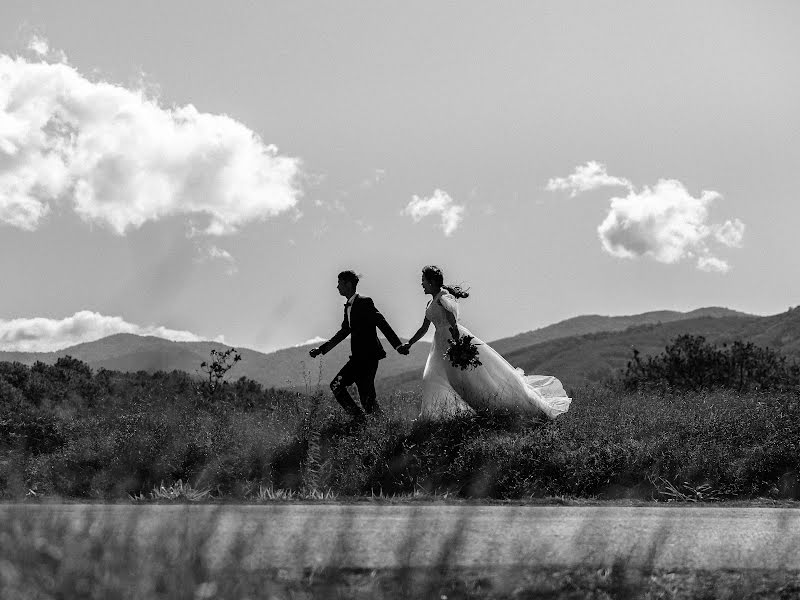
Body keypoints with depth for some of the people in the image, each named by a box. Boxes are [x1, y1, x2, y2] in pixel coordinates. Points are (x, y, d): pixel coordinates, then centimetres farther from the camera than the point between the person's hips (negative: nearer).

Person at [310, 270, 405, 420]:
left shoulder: (364, 302, -11)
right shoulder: (348, 306, 16)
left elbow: (382, 324, -16)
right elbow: (344, 331, 25)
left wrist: (398, 345, -21)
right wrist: (321, 349, 24)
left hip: (369, 356, -9)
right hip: (358, 357, 9)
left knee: (367, 399, -11)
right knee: (336, 386, 3)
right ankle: (359, 418, 6)